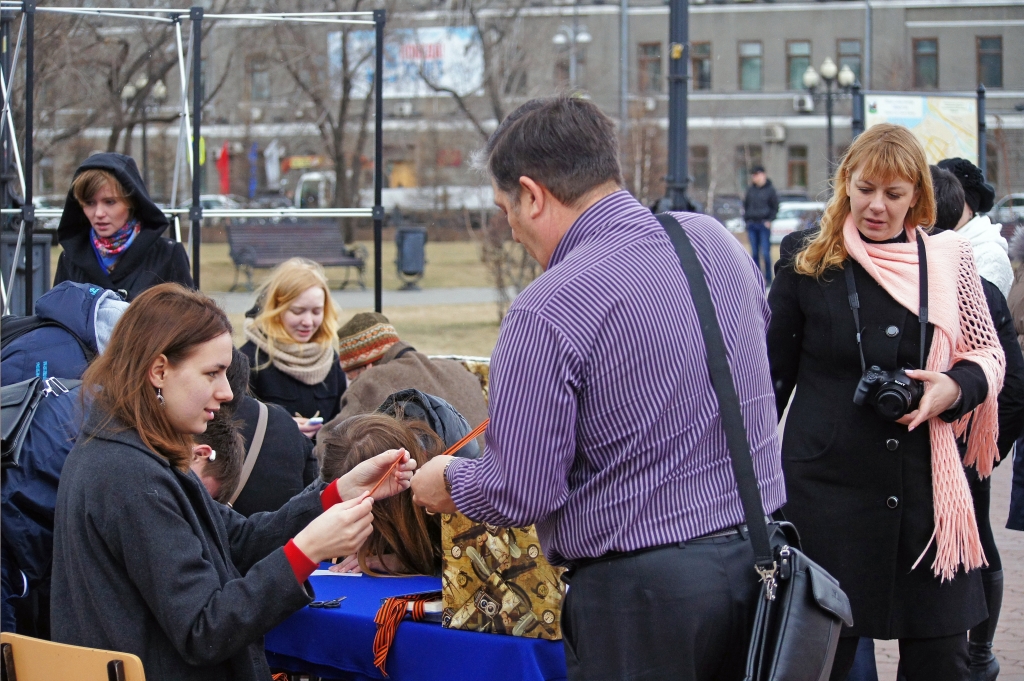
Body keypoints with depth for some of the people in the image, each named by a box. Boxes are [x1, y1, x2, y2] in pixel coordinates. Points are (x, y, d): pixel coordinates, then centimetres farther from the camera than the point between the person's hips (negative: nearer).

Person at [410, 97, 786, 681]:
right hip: (759, 559, 7)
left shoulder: (546, 316, -18)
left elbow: (520, 494, -15)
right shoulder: (715, 240, 3)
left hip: (644, 583, -7)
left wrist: (449, 481, 6)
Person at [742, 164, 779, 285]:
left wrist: (769, 220, -8)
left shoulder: (770, 190, 0)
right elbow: (745, 206, 17)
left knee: (765, 253, -7)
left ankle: (768, 278, 0)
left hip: (764, 225, -4)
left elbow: (775, 207, 2)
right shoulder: (750, 190, 11)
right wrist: (747, 220, 8)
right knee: (754, 253, 5)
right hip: (752, 224, 4)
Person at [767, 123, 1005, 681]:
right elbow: (774, 373, 8)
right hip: (827, 484, -2)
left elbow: (988, 354, 13)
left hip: (927, 487, 2)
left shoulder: (948, 262, 5)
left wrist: (956, 387, -9)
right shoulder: (806, 263, 1)